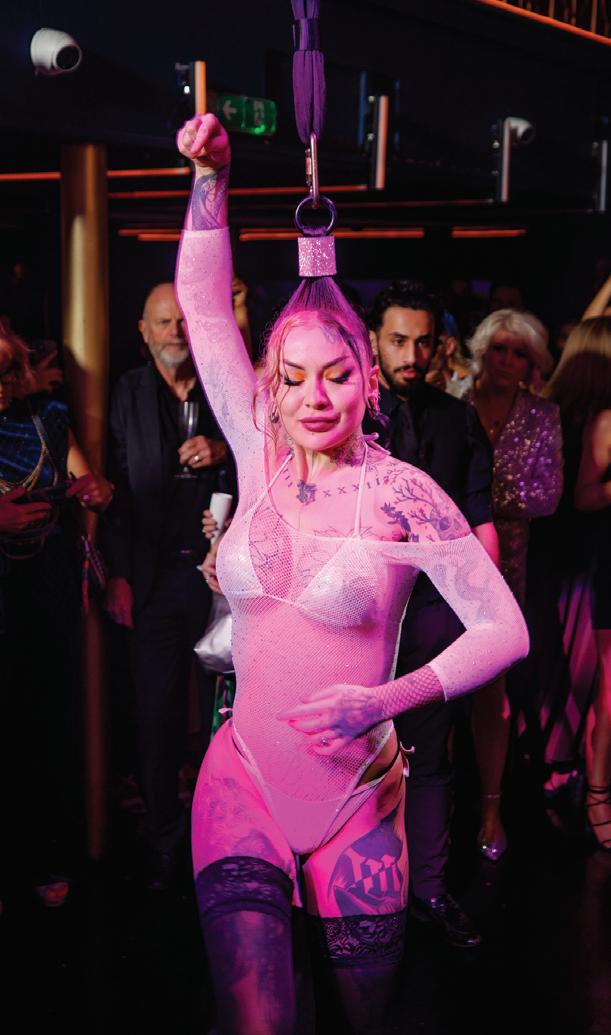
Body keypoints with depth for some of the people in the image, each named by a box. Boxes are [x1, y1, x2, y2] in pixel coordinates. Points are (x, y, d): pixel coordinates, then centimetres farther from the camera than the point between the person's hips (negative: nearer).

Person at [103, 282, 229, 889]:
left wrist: (226, 450, -12)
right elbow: (117, 489, 3)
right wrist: (118, 575, -3)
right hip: (154, 579, 1)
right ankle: (163, 843, 18)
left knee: (222, 713, 5)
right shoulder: (128, 394, 8)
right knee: (157, 717, 4)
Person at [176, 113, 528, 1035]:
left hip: (355, 797, -1)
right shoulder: (262, 457, 0)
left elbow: (506, 630, -10)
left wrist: (388, 700, -23)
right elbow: (204, 305, 2)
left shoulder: (400, 492, -11)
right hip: (245, 776, 2)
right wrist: (211, 175, -7)